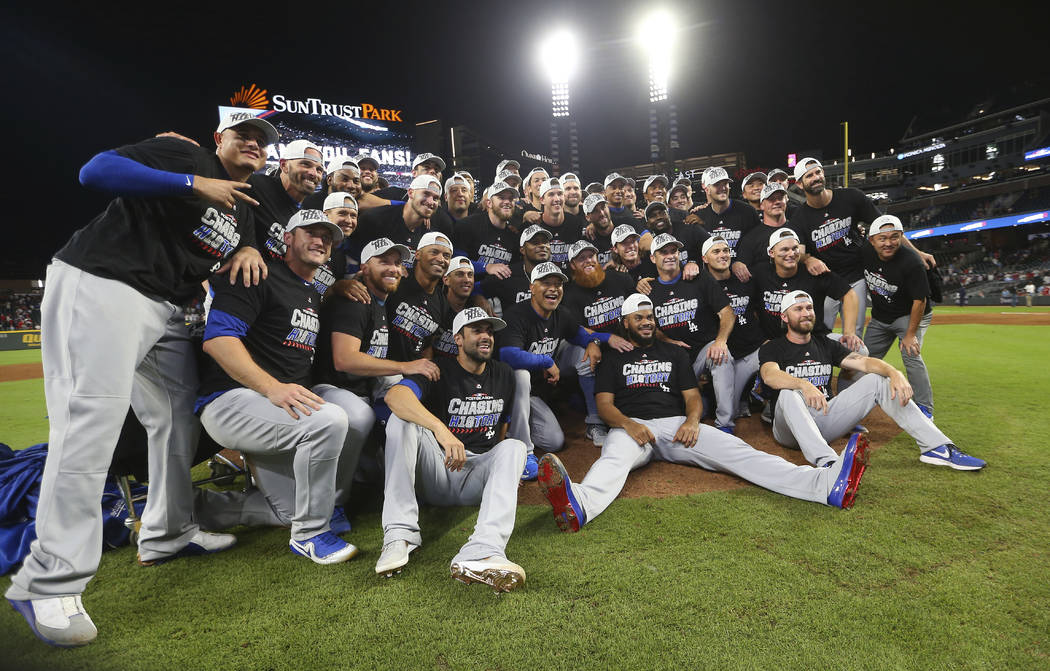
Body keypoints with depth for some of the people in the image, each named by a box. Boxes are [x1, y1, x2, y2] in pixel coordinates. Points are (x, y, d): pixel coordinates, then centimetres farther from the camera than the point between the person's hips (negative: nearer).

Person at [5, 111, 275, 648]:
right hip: (99, 285, -9)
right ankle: (50, 582, -10)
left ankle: (167, 533, 27)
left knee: (178, 419, 11)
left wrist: (248, 248, 3)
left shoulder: (243, 204, 20)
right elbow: (95, 170, -14)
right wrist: (193, 184, -21)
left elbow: (242, 239, 28)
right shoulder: (181, 156, -3)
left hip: (166, 311, 9)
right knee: (93, 419, -17)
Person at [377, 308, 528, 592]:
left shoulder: (504, 375, 11)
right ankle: (399, 534, -31)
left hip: (476, 480, 3)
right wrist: (440, 428, -44)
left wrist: (499, 469, 7)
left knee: (514, 447, -27)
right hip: (435, 473, -2)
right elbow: (395, 395, -29)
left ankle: (481, 554, -49)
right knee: (403, 419, -24)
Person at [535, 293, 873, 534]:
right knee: (614, 458, -38)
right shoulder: (614, 359, 16)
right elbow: (604, 403, 4)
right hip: (631, 425, -2)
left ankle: (826, 483, -36)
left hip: (677, 425, 3)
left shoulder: (674, 354, 24)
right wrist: (628, 424, -17)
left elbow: (692, 396, 15)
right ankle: (579, 505, -70)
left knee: (735, 450, -20)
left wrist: (692, 421, -9)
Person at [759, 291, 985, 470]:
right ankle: (828, 464, -56)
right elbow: (770, 375, -25)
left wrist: (894, 373, -21)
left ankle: (936, 447, -13)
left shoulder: (826, 346, 14)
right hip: (790, 430, -5)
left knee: (876, 380, -7)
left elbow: (864, 362, 0)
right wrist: (804, 385, -45)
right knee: (789, 392, -37)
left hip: (825, 422, 5)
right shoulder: (773, 348, -2)